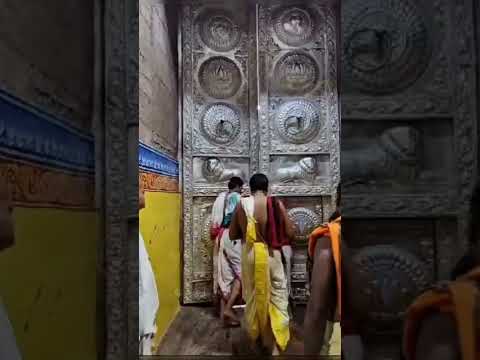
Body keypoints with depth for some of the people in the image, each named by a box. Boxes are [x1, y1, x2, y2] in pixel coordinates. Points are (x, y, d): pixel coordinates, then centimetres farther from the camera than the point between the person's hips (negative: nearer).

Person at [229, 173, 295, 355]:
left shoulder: (241, 205, -4)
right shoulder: (276, 204, -8)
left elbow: (232, 234, 2)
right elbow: (290, 233, -6)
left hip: (249, 254, 2)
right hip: (272, 255, -2)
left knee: (253, 296, 19)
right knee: (277, 298, 7)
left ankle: (256, 337, 35)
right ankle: (276, 345, 2)